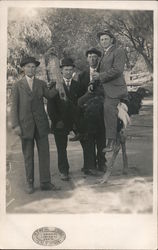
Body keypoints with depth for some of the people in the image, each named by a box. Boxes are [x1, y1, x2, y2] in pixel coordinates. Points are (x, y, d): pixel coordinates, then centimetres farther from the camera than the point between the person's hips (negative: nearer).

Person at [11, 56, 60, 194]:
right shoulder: (18, 86, 6)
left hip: (41, 124, 2)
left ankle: (45, 182, 12)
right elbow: (14, 107, 2)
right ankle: (30, 183, 16)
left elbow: (49, 95, -8)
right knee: (28, 156, 6)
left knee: (44, 153, 2)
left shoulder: (41, 84, 12)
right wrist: (15, 125, -7)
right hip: (25, 125, -2)